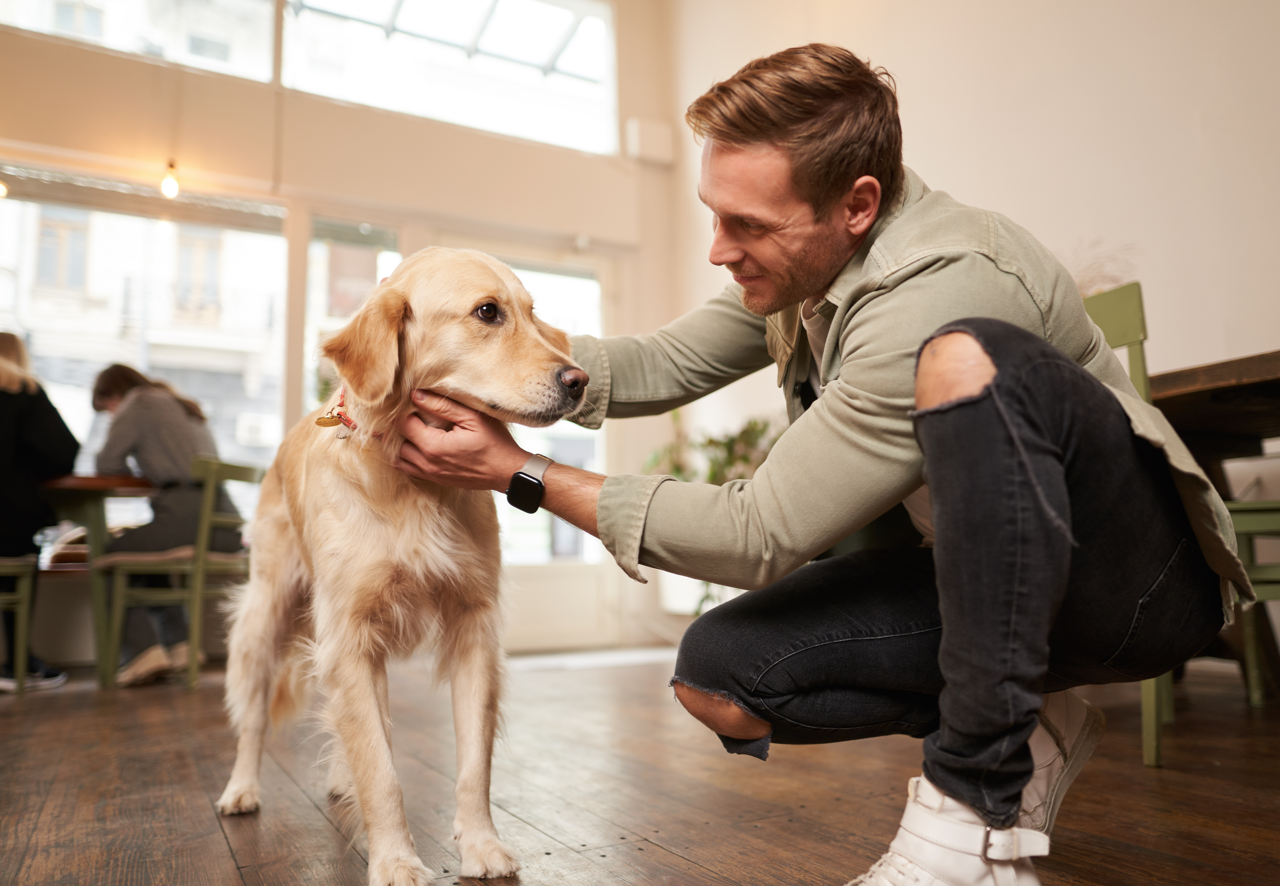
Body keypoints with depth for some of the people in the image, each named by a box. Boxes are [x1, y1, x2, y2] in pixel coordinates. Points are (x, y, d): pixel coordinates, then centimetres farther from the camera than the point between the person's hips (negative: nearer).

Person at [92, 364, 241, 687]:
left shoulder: (138, 404, 6)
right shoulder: (185, 406, 30)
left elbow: (108, 464, 3)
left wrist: (135, 473, 22)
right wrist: (151, 473, 32)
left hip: (187, 513, -9)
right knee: (150, 553, 31)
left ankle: (142, 651, -5)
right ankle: (179, 643, 20)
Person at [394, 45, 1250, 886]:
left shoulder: (941, 294, -31)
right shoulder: (803, 250, -3)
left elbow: (760, 536, -27)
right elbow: (666, 363, 3)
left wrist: (524, 474, -23)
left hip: (1138, 567, -6)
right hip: (975, 570, 7)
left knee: (964, 359, -38)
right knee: (717, 678, -11)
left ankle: (979, 808, -25)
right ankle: (1023, 733, 4)